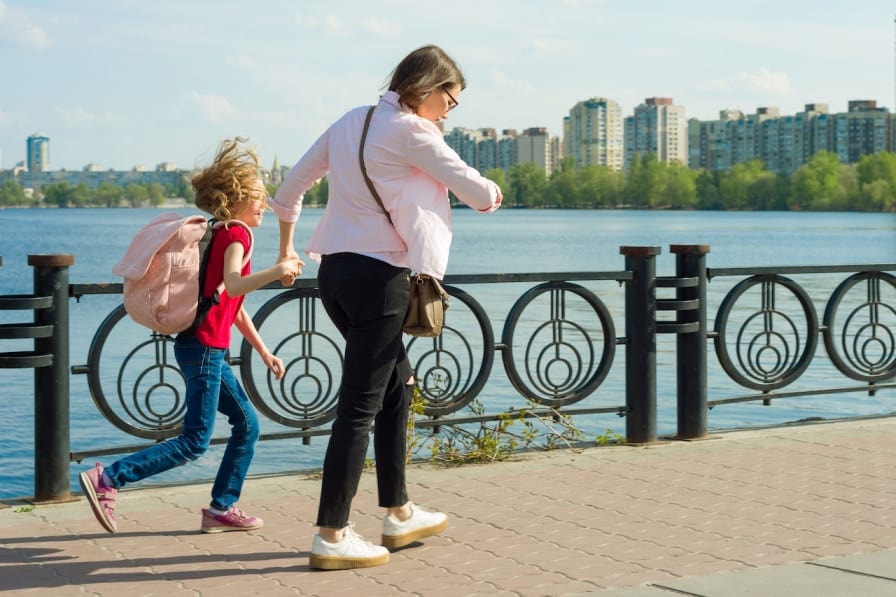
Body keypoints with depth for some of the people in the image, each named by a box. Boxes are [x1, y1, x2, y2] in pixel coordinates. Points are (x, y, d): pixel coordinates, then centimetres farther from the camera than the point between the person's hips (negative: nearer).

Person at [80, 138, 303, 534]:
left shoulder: (225, 234, 20)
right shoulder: (237, 235, -10)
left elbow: (236, 308, 24)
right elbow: (233, 285, -30)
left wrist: (265, 353, 25)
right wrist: (276, 272, -41)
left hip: (207, 349, 10)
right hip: (204, 348, -10)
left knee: (248, 424, 12)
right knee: (194, 442, -9)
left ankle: (221, 508, 15)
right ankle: (108, 479, -10)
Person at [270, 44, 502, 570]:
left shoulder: (351, 122, 13)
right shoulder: (410, 132, -11)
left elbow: (293, 184, 19)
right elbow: (477, 192, -10)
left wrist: (286, 249, 31)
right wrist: (491, 192, 14)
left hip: (336, 270, 9)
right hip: (379, 277, -9)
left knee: (398, 384, 20)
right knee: (360, 406, -4)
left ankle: (400, 515, 27)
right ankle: (331, 537, 0)